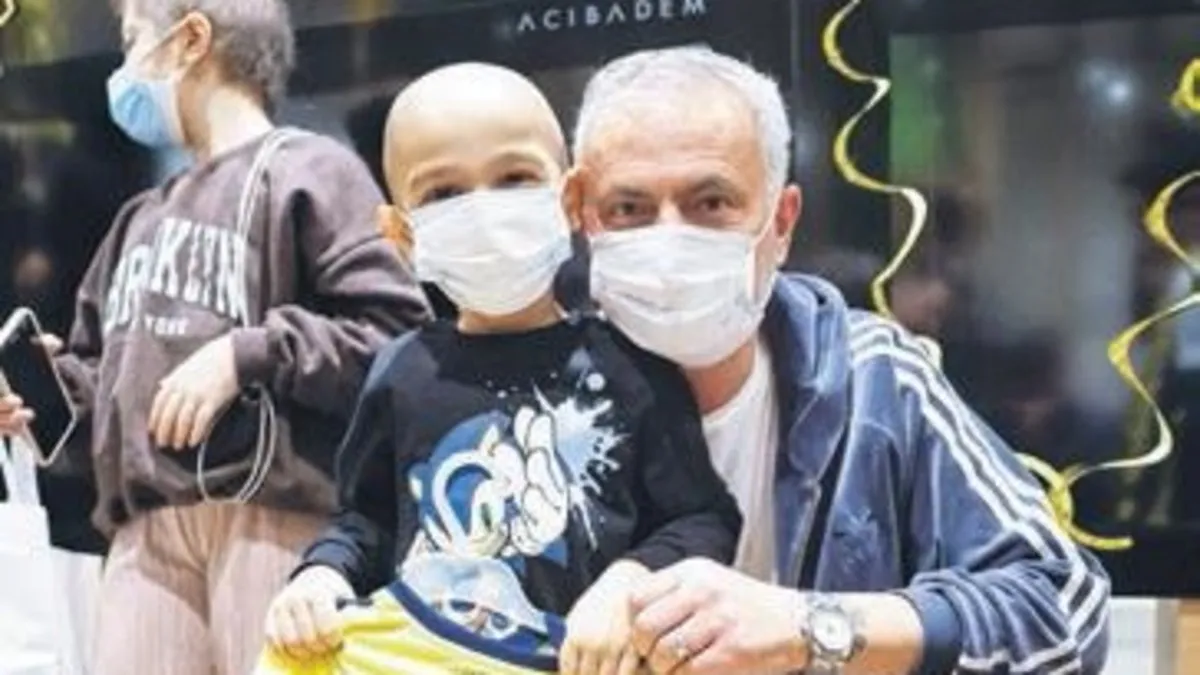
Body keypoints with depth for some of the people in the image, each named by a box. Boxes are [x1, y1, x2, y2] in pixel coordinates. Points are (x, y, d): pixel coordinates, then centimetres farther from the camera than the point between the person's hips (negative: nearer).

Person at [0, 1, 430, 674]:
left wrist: (248, 354, -14)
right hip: (147, 533, 7)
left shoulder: (309, 171, 2)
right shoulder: (142, 219, 25)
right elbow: (106, 367, 29)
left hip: (275, 522, -7)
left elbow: (399, 334, -10)